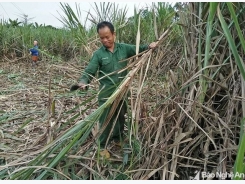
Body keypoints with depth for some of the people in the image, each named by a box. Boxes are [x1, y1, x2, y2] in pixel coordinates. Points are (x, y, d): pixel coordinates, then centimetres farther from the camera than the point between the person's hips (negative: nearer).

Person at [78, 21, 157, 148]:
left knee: (121, 117, 21)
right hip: (106, 94, -3)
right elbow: (89, 71, -13)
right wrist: (83, 82, -33)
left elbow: (138, 50, 10)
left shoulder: (124, 48, -1)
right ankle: (102, 146, 25)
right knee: (105, 120, 7)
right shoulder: (98, 54, -8)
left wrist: (148, 46, -11)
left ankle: (118, 139, 45)